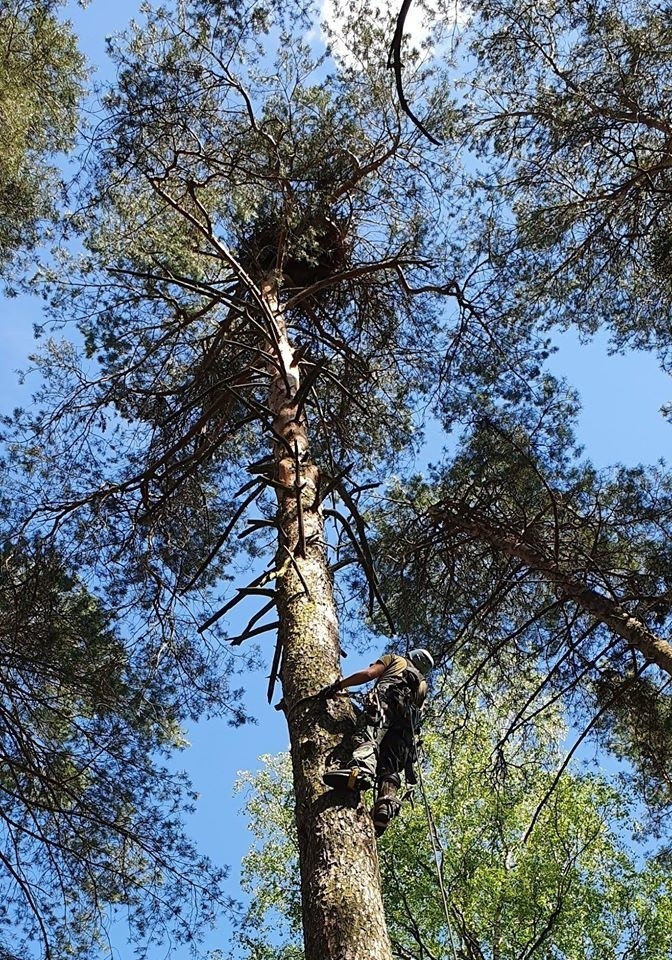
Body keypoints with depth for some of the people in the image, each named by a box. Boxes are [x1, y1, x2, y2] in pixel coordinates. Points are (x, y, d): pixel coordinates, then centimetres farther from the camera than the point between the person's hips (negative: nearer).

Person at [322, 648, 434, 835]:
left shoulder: (396, 659, 31)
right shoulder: (423, 686, 44)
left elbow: (368, 673, 12)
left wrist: (339, 684, 12)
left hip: (387, 697, -5)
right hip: (407, 721, 5)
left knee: (366, 735, -30)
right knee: (390, 767, -3)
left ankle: (361, 769, -62)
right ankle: (387, 804, -31)